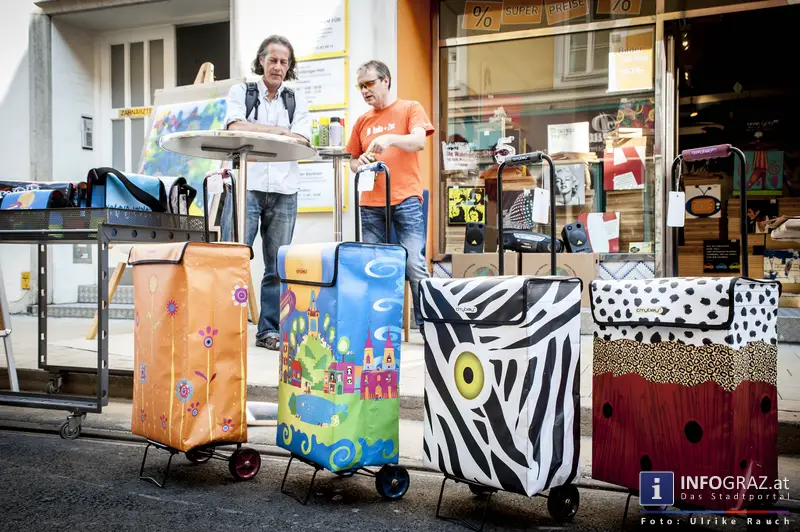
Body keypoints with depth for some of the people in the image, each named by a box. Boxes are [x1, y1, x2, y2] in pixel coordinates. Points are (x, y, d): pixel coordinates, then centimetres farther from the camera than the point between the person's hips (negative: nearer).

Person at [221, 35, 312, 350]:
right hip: (245, 185, -2)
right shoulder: (241, 92, 11)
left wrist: (255, 133, -7)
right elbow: (235, 128, -8)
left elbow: (302, 143, 1)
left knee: (277, 266, 5)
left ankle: (269, 330, 13)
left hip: (283, 192, 3)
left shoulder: (296, 100, 16)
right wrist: (278, 131, -5)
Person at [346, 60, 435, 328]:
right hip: (371, 203, 4)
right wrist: (361, 164, -1)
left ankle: (426, 323, -1)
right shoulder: (362, 121, 18)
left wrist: (390, 138, -25)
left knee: (414, 264, -9)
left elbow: (419, 141, -9)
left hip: (406, 199, -4)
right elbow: (353, 161, 22)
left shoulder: (410, 108, 6)